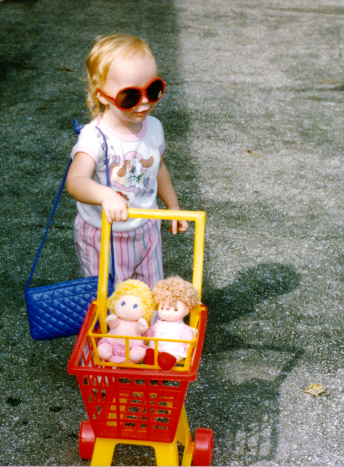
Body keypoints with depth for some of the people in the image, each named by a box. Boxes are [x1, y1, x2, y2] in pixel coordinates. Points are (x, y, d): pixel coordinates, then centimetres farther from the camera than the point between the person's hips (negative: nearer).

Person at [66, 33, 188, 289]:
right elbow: (75, 180, -44)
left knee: (153, 293, 19)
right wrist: (106, 195, -63)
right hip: (103, 237, -5)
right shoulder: (95, 137, -27)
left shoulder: (154, 127, -6)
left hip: (147, 230, 5)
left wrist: (173, 206, 22)